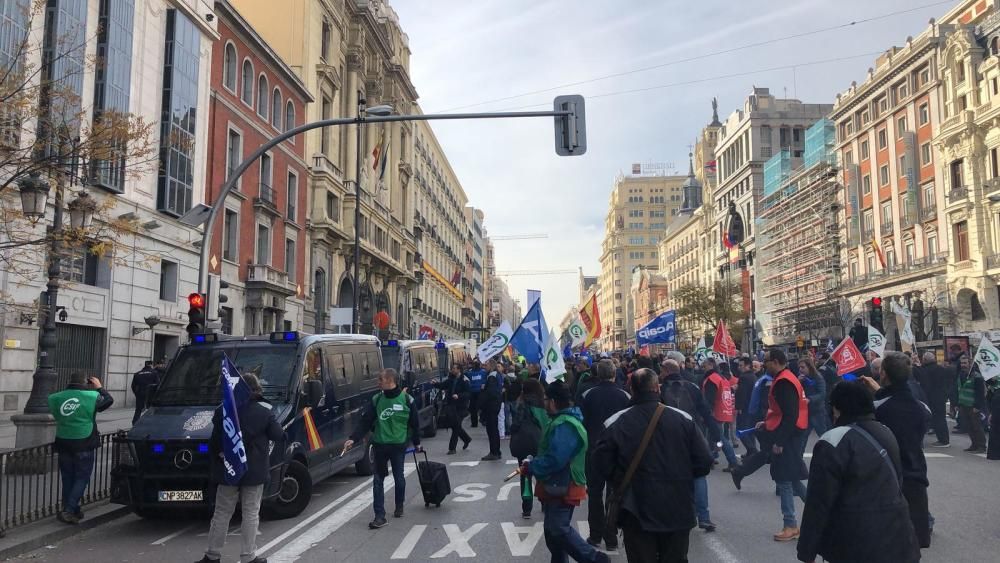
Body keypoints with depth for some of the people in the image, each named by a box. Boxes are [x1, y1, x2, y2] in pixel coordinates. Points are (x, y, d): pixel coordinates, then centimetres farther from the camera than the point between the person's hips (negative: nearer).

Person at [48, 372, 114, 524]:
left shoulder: (56, 398, 1)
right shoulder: (92, 396, -7)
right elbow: (108, 400, 8)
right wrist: (99, 387, 22)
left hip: (63, 444, 4)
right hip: (83, 444, -4)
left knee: (68, 478, 14)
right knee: (82, 478, 3)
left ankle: (72, 511, 20)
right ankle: (69, 510, -7)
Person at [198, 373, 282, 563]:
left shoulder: (222, 411, -3)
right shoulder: (264, 413, -9)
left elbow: (214, 441, 0)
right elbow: (278, 436, -3)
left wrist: (215, 462, 11)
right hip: (254, 472, -2)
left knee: (222, 513, 13)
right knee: (251, 513, 6)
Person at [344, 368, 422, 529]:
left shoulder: (406, 399, -6)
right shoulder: (376, 400, 2)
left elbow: (415, 423, 3)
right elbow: (365, 422, 1)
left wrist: (416, 443, 9)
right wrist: (353, 439, -10)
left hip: (398, 445, -3)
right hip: (379, 445, 3)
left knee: (399, 477, 9)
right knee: (378, 480, 1)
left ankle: (399, 506, 34)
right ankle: (380, 516, 3)